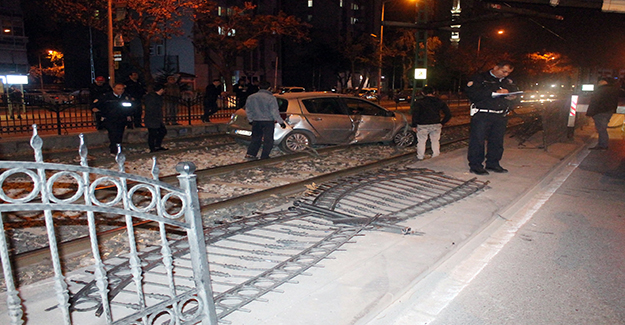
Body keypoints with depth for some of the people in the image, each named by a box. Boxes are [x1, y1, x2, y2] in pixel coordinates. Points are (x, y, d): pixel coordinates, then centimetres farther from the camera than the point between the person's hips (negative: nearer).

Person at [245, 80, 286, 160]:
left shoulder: (251, 97, 5)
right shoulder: (271, 98, -11)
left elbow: (248, 110, 12)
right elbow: (275, 112, -13)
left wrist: (250, 120, 24)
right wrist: (281, 122, -5)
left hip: (256, 121, 5)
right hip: (268, 121, -5)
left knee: (256, 138, 17)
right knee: (268, 140, 5)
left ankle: (250, 154, 12)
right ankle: (264, 157, 5)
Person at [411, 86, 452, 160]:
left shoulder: (419, 102, -7)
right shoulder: (440, 102, 7)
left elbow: (415, 114, -15)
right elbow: (448, 114, 7)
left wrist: (414, 125, -7)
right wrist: (442, 123, 15)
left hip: (423, 126, -3)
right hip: (436, 125, 3)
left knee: (421, 141, 13)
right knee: (435, 141, 19)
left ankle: (420, 157, 20)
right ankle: (436, 156, 28)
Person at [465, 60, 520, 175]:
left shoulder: (509, 82, 19)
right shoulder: (479, 78, 0)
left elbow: (516, 101, 22)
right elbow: (472, 93, -16)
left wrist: (512, 98, -4)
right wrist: (494, 93, -18)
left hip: (501, 117, 6)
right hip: (482, 115, -6)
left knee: (497, 141, 8)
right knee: (478, 140, -6)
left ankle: (493, 164, 20)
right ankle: (475, 165, 1)